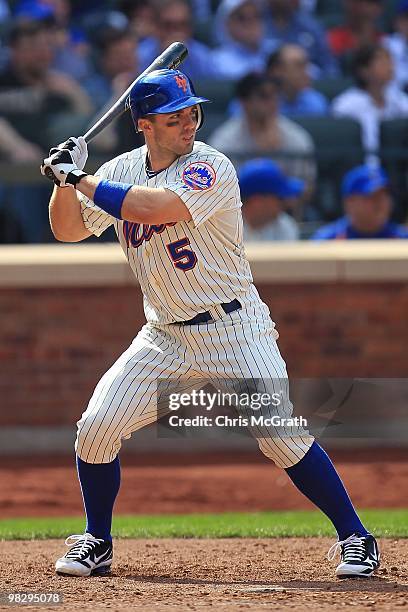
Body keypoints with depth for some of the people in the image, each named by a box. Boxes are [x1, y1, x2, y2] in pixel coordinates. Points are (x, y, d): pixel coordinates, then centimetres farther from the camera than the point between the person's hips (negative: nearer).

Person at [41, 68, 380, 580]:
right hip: (165, 336, 5)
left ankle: (355, 538, -2)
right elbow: (68, 230, 8)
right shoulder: (121, 171, 4)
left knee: (283, 435, -15)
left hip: (233, 329, -5)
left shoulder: (211, 168, -16)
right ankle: (96, 542, 14)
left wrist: (81, 179, -22)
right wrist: (65, 180, -11)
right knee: (97, 427, -6)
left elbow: (154, 207, -31)